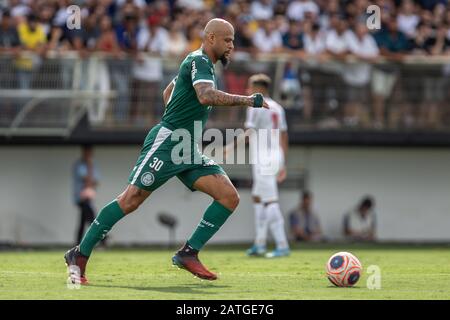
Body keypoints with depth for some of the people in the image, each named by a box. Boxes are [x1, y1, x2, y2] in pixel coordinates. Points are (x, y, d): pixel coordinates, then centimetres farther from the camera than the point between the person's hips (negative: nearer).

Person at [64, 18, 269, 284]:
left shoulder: (203, 63, 20)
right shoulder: (199, 61, -10)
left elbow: (168, 93, 33)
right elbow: (206, 96, -31)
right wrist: (249, 100, -26)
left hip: (188, 151, 9)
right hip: (166, 142, -9)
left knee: (230, 197, -6)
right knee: (131, 200, -12)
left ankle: (188, 254, -3)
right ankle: (79, 256, -3)